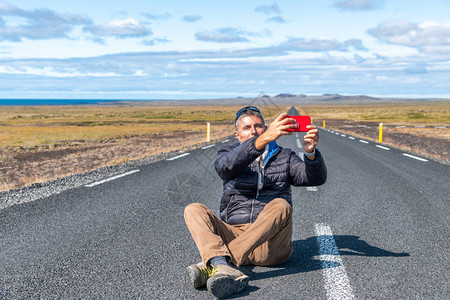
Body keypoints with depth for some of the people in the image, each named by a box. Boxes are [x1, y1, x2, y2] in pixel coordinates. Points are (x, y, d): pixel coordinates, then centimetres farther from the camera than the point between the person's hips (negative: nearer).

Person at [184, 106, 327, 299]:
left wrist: (310, 152, -24)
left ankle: (210, 265, -41)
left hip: (270, 244, 0)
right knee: (194, 210, -19)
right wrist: (264, 139, -29)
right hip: (233, 234, 1)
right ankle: (222, 267, -48)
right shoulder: (229, 153, 14)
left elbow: (316, 178, 0)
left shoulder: (284, 157, 18)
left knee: (280, 205, -30)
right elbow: (224, 167, -14)